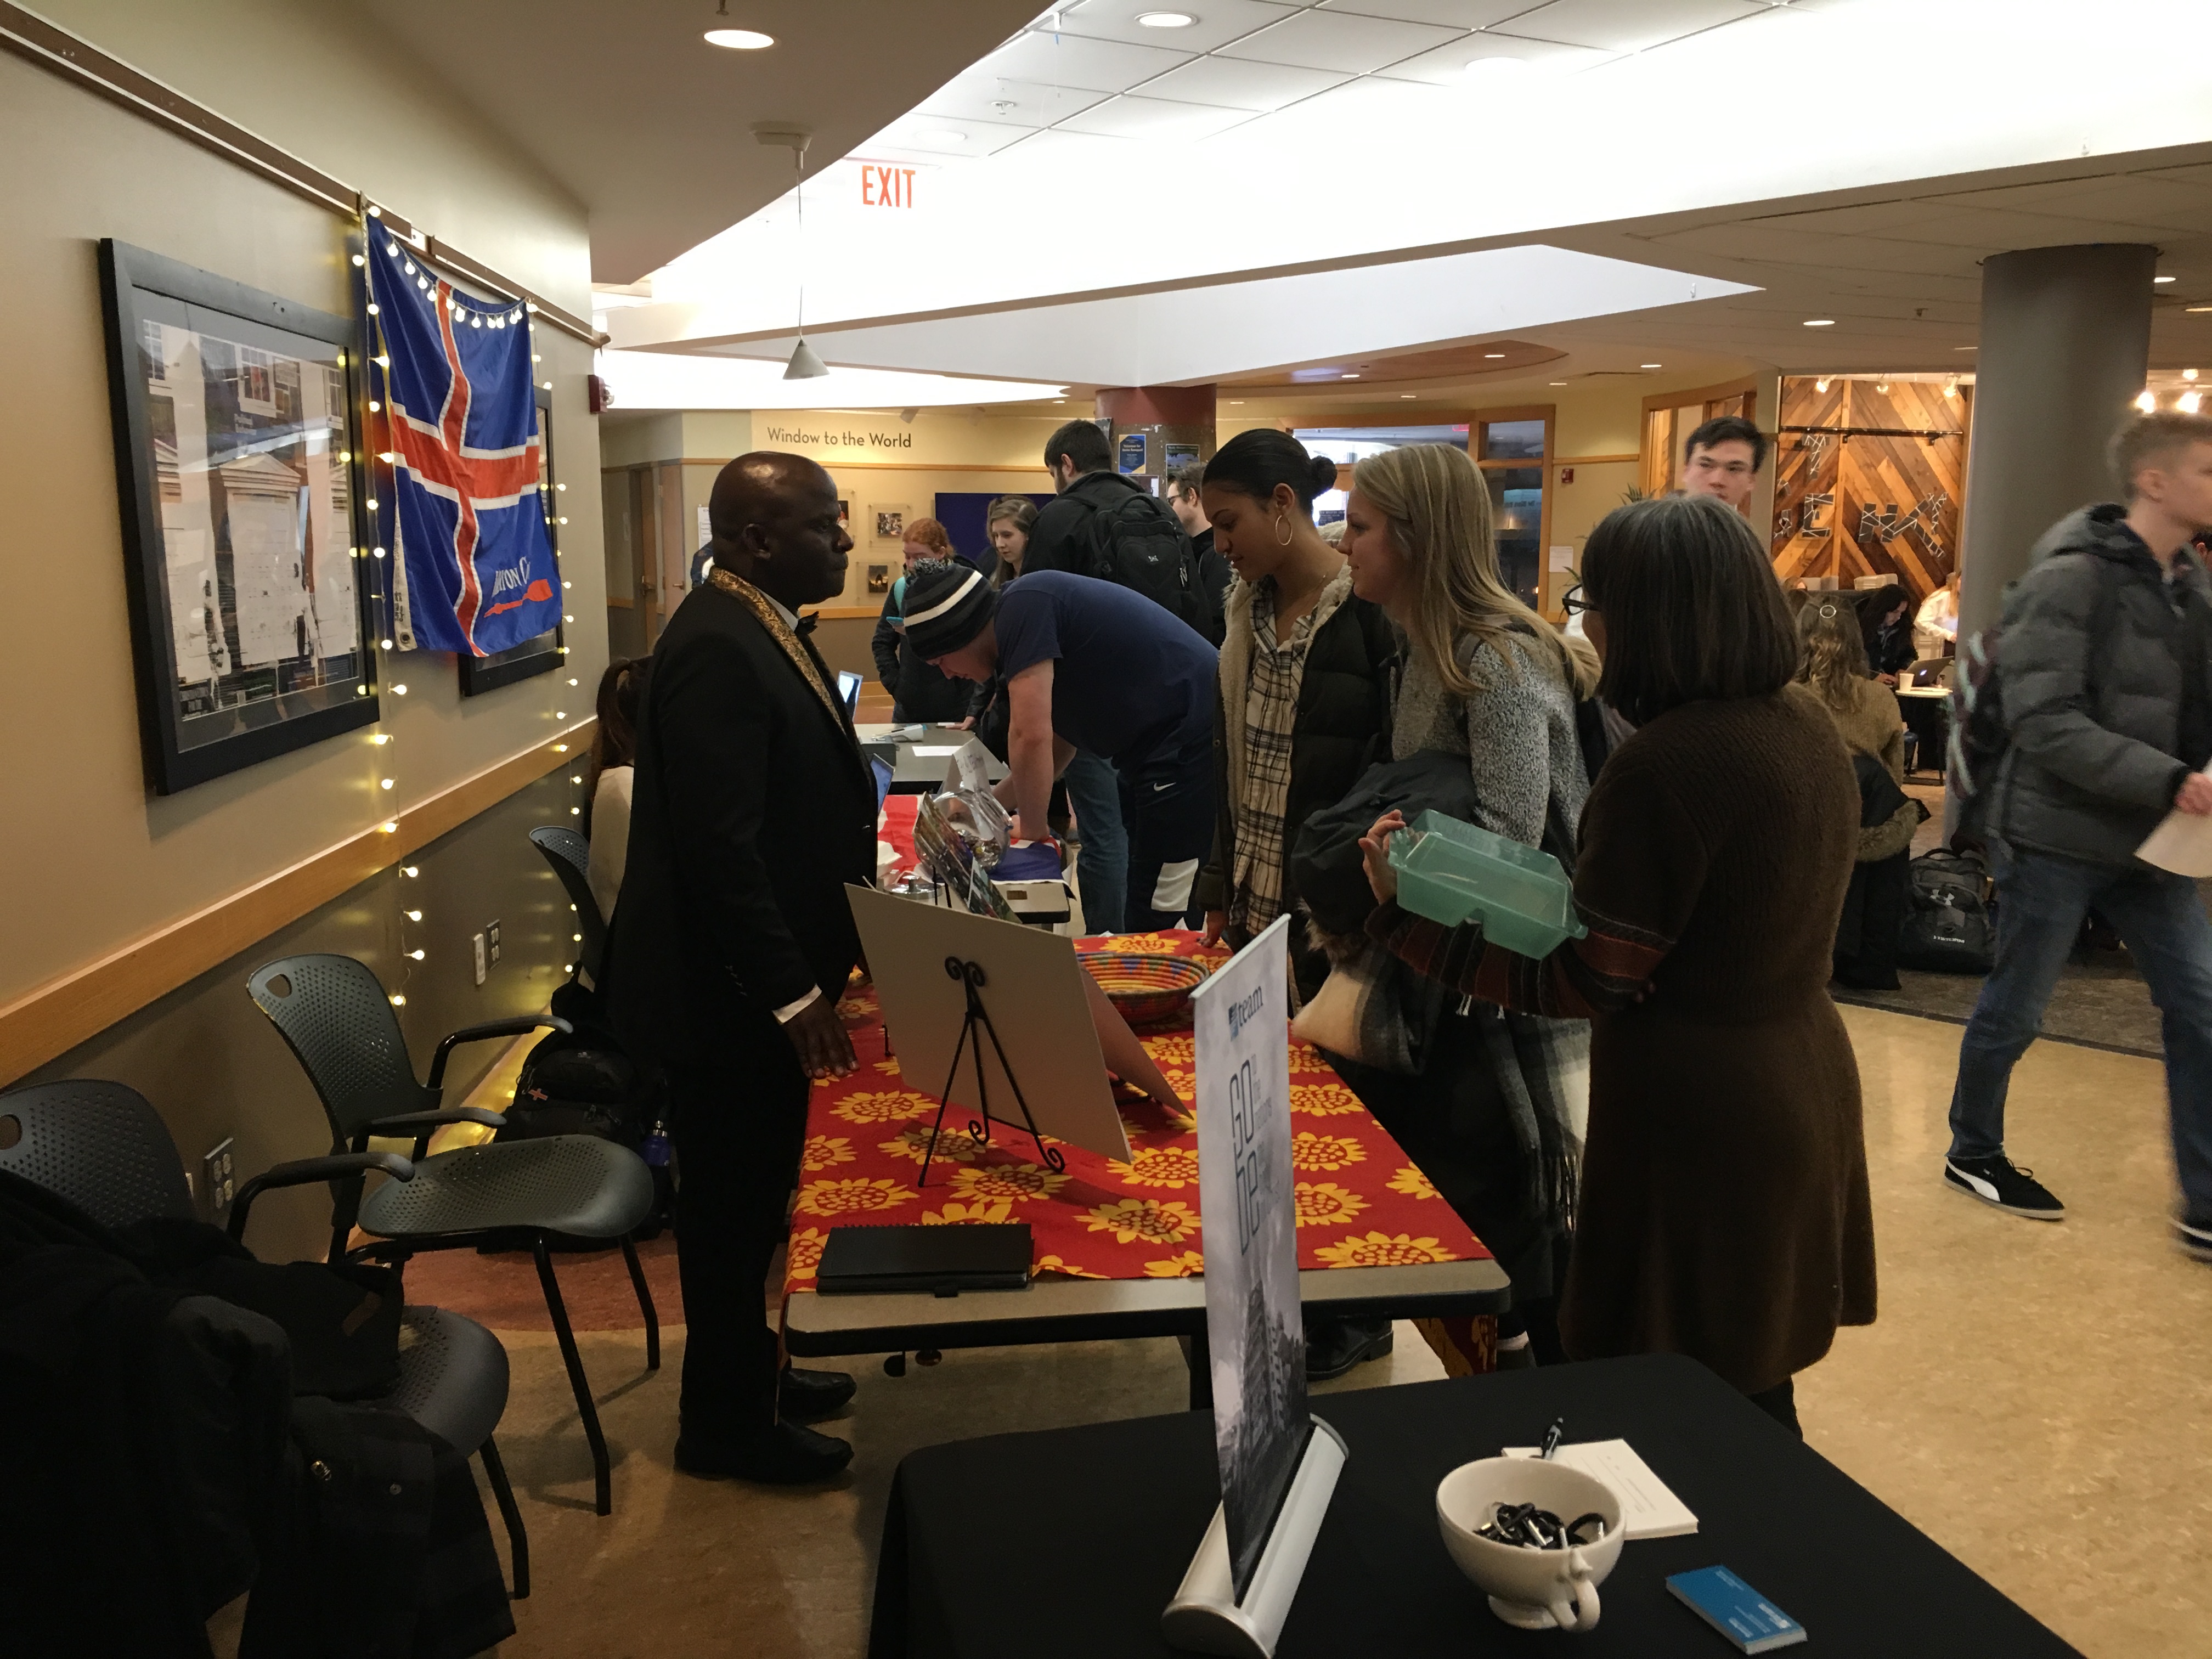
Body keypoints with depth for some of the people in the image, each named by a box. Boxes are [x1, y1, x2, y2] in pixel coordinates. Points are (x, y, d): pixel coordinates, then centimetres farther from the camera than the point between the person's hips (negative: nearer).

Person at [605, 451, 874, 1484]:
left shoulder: (764, 628, 9)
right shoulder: (716, 650, -23)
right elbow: (719, 848, -27)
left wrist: (817, 964, 15)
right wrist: (793, 994, -23)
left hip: (766, 976, 9)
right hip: (728, 989, -9)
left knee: (751, 1195, 22)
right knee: (734, 1202, 6)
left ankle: (745, 1372, 39)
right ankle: (728, 1425, 24)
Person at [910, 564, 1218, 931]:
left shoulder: (1022, 605, -16)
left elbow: (1030, 737, -22)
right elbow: (1058, 745, 24)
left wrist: (1032, 827, -7)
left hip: (1189, 740, -10)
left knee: (1156, 924, -7)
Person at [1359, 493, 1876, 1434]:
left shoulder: (1665, 764, -22)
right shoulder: (1805, 724, 5)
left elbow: (1588, 983, -20)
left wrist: (1407, 913, -17)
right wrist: (1583, 888, 12)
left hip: (1699, 1114, -9)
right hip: (1804, 1075, 9)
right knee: (1754, 1394, 22)